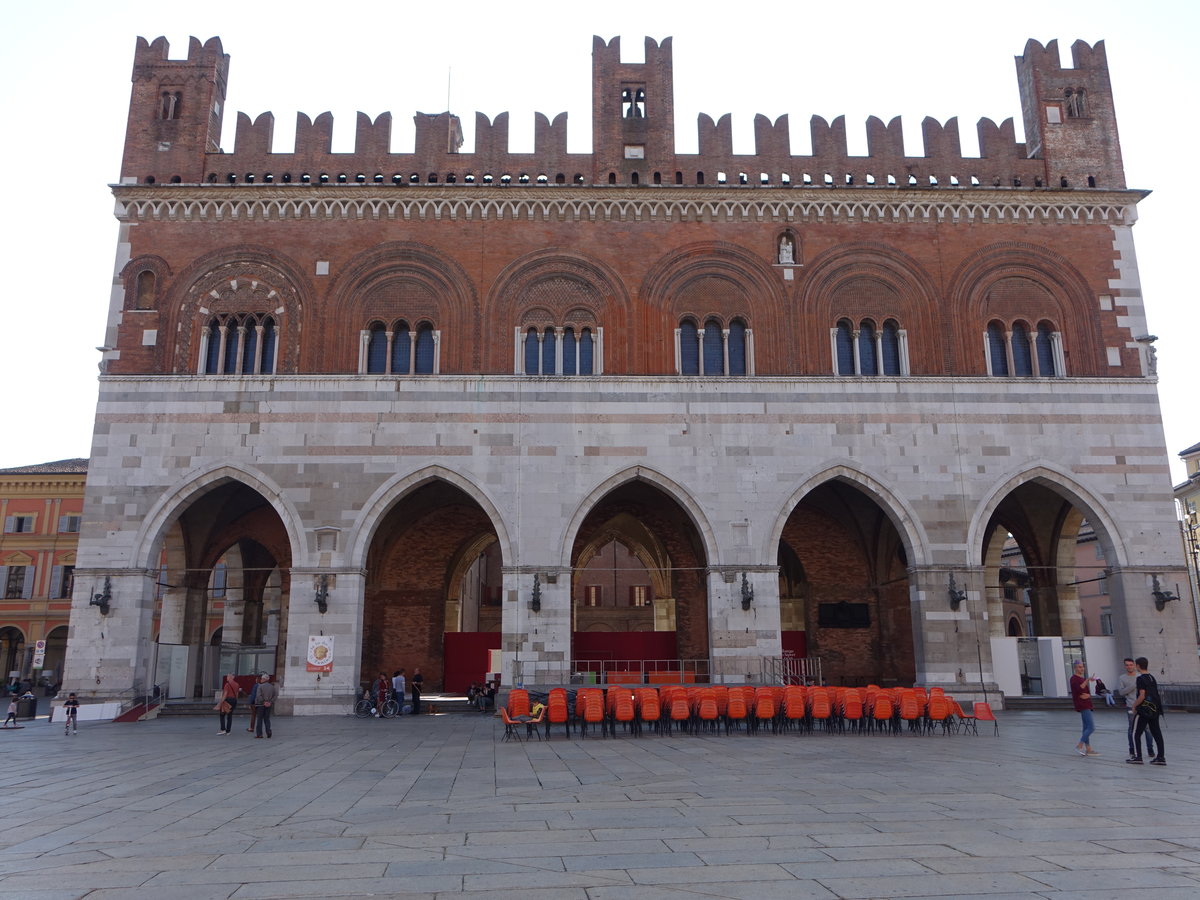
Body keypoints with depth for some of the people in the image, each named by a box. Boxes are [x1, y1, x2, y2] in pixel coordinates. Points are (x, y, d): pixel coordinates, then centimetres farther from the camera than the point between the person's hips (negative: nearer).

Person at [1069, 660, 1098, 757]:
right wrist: (1087, 680, -34)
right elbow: (1079, 689, -26)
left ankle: (1088, 749, 10)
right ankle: (1079, 746, -9)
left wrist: (1087, 695, -8)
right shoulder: (1074, 679, -8)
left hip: (1086, 706, 9)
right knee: (1091, 727, -13)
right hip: (1082, 706, -9)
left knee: (1086, 727, 8)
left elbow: (1088, 692, 15)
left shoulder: (1082, 679, 19)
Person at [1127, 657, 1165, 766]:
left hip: (1144, 710, -8)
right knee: (1156, 733, 10)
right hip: (1154, 710, 8)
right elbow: (1155, 695, 14)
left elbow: (1142, 696, -19)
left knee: (1136, 734, 1)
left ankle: (1138, 757, 2)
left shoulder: (1140, 678, -14)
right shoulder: (1152, 677, 11)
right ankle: (1161, 757, 10)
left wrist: (1134, 706, -6)